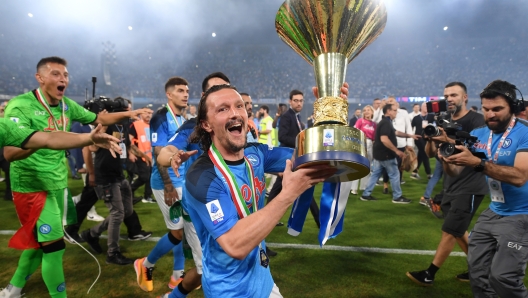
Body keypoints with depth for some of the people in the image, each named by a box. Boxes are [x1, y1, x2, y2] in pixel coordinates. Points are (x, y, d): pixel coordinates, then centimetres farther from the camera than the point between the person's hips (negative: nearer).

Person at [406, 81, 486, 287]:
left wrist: (449, 140, -31)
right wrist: (430, 136, -11)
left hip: (469, 187, -8)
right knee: (458, 231, 14)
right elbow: (430, 153, 8)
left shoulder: (475, 120, -9)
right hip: (450, 186, 8)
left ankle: (429, 275, 2)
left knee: (449, 231, -5)